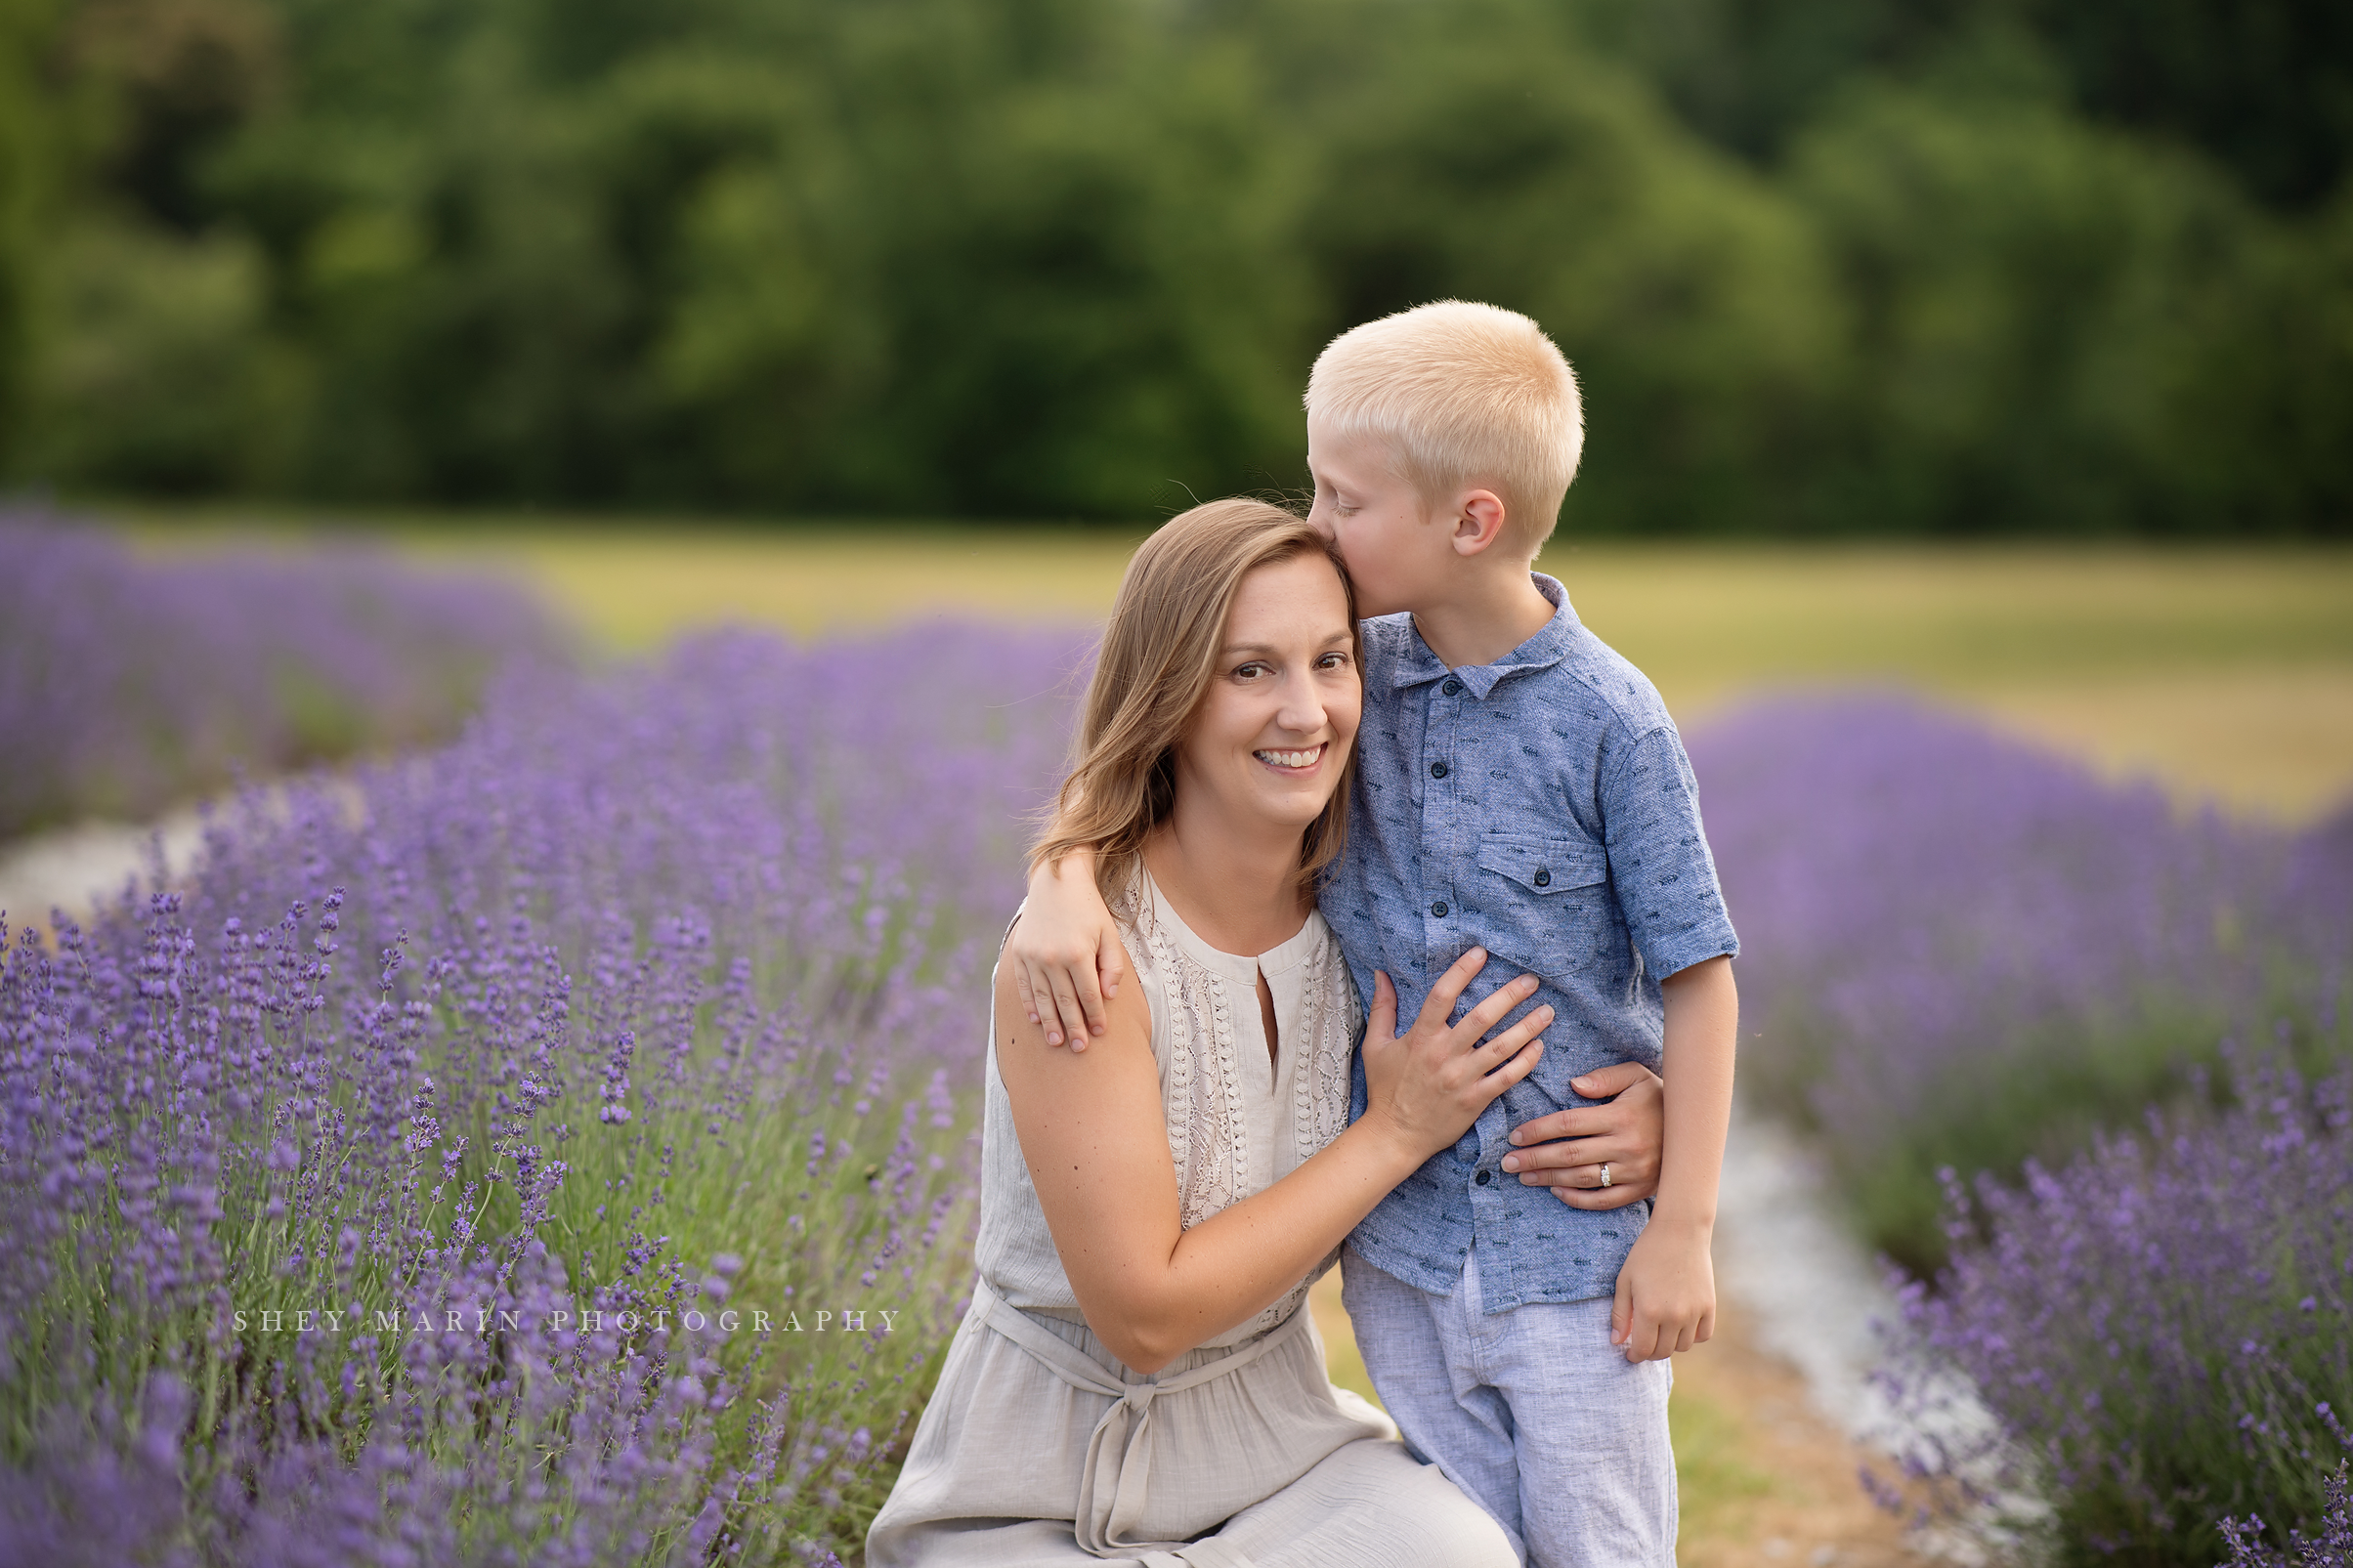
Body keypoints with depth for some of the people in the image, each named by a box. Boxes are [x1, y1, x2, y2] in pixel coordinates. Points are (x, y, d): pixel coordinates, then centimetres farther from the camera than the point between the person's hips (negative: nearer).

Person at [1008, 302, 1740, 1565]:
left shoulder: (1609, 723, -14)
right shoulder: (1354, 674, -1)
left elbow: (1697, 977, -10)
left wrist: (1684, 1228, -11)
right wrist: (1063, 878, -16)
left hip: (1573, 1251, -4)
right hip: (1398, 1240, 4)